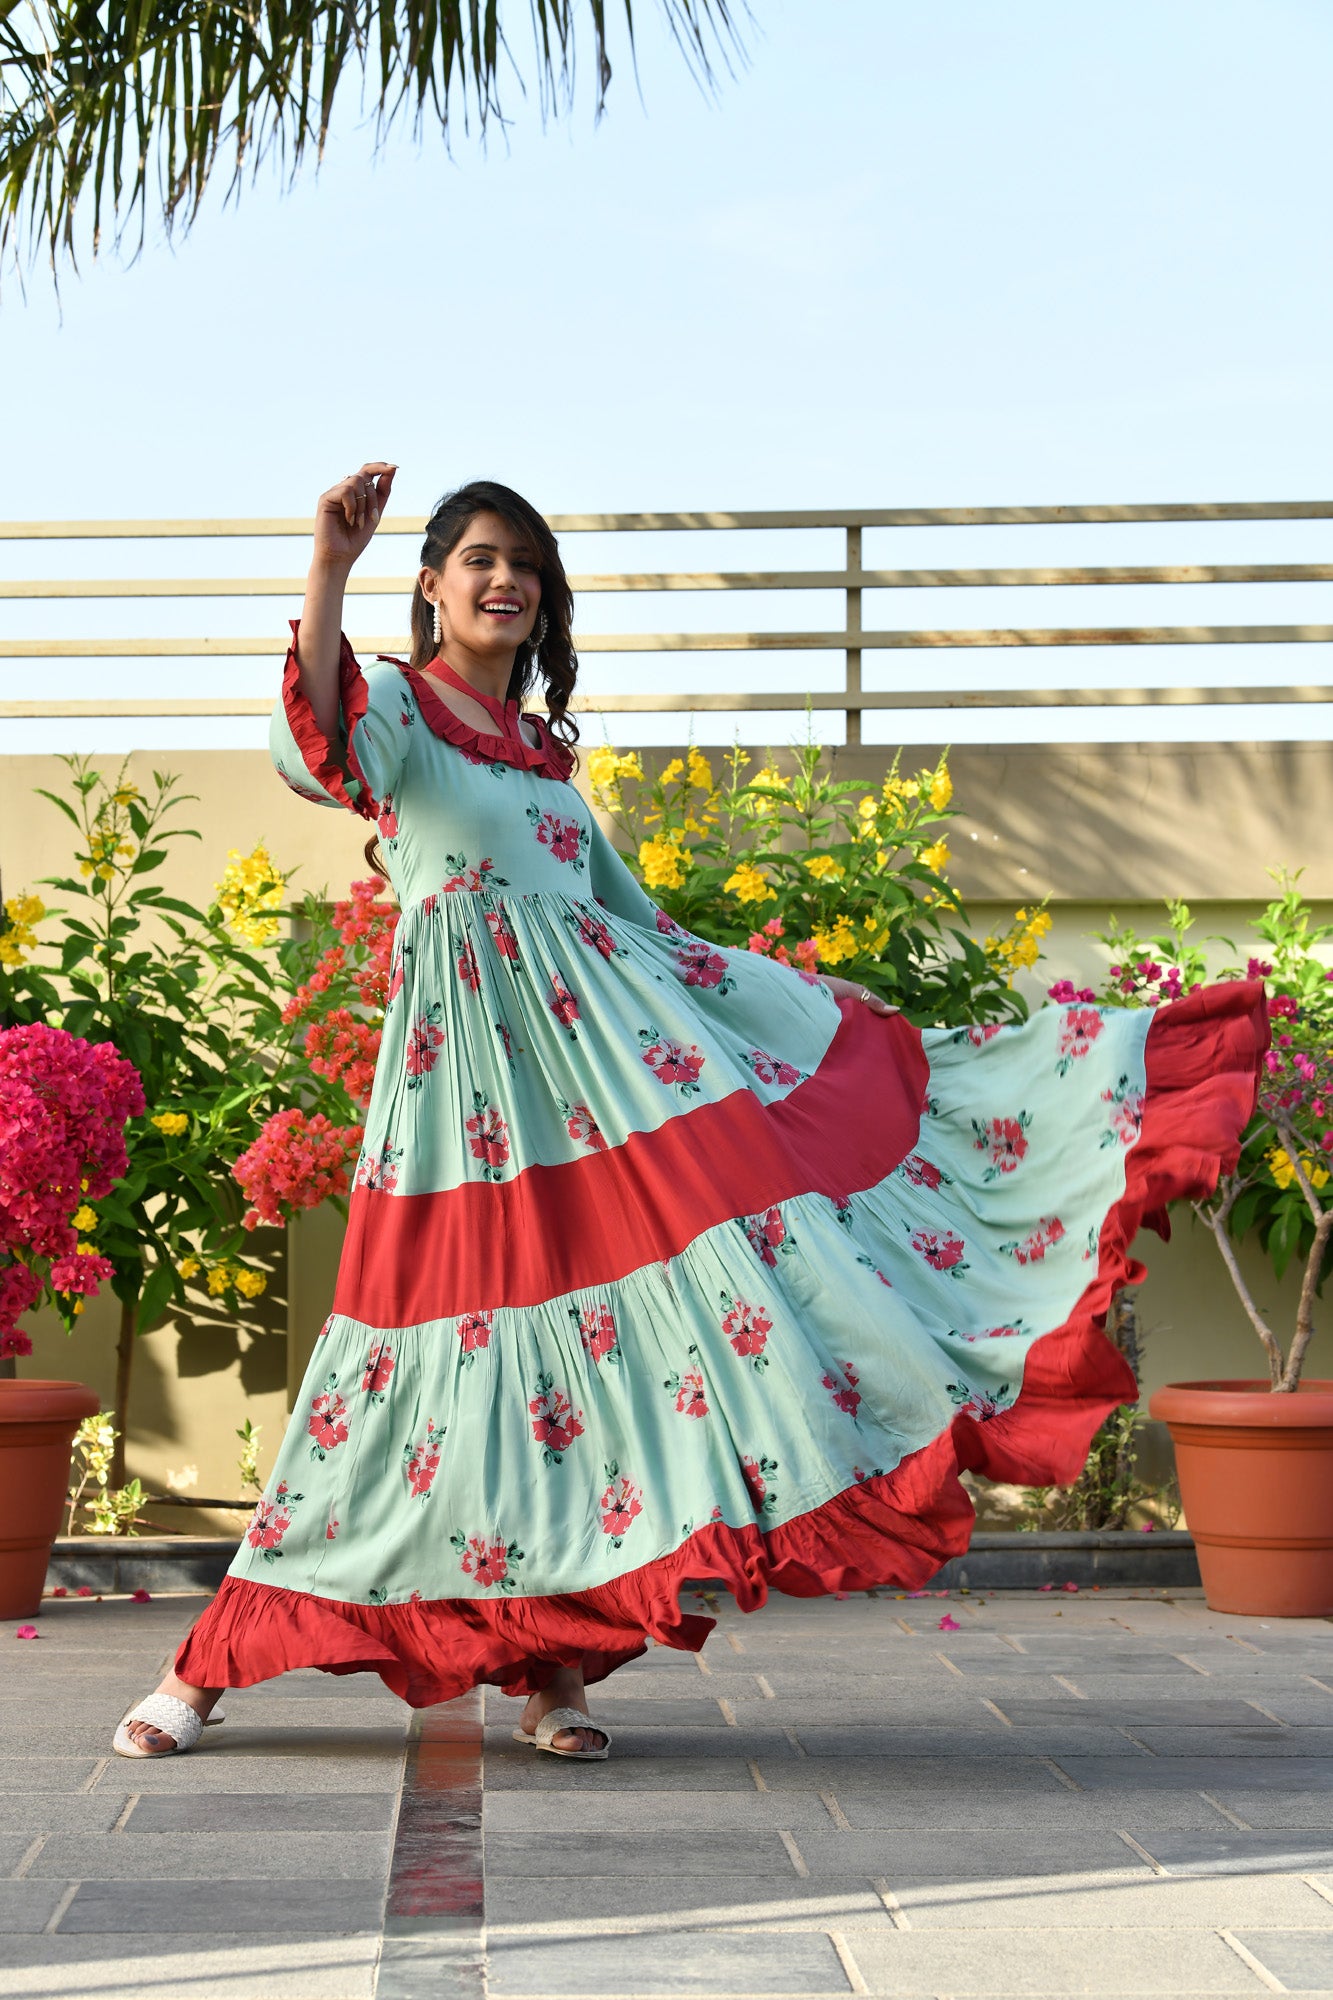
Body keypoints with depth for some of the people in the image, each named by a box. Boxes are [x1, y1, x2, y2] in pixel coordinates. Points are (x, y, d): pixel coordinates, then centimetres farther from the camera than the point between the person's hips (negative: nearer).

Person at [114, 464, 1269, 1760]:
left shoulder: (546, 751, 22)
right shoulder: (394, 708, 2)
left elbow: (627, 912, 28)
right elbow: (311, 753, -23)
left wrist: (827, 1015, 29)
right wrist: (329, 567, -32)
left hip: (605, 1042, 7)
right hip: (470, 1059, -7)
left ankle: (551, 1661, 1)